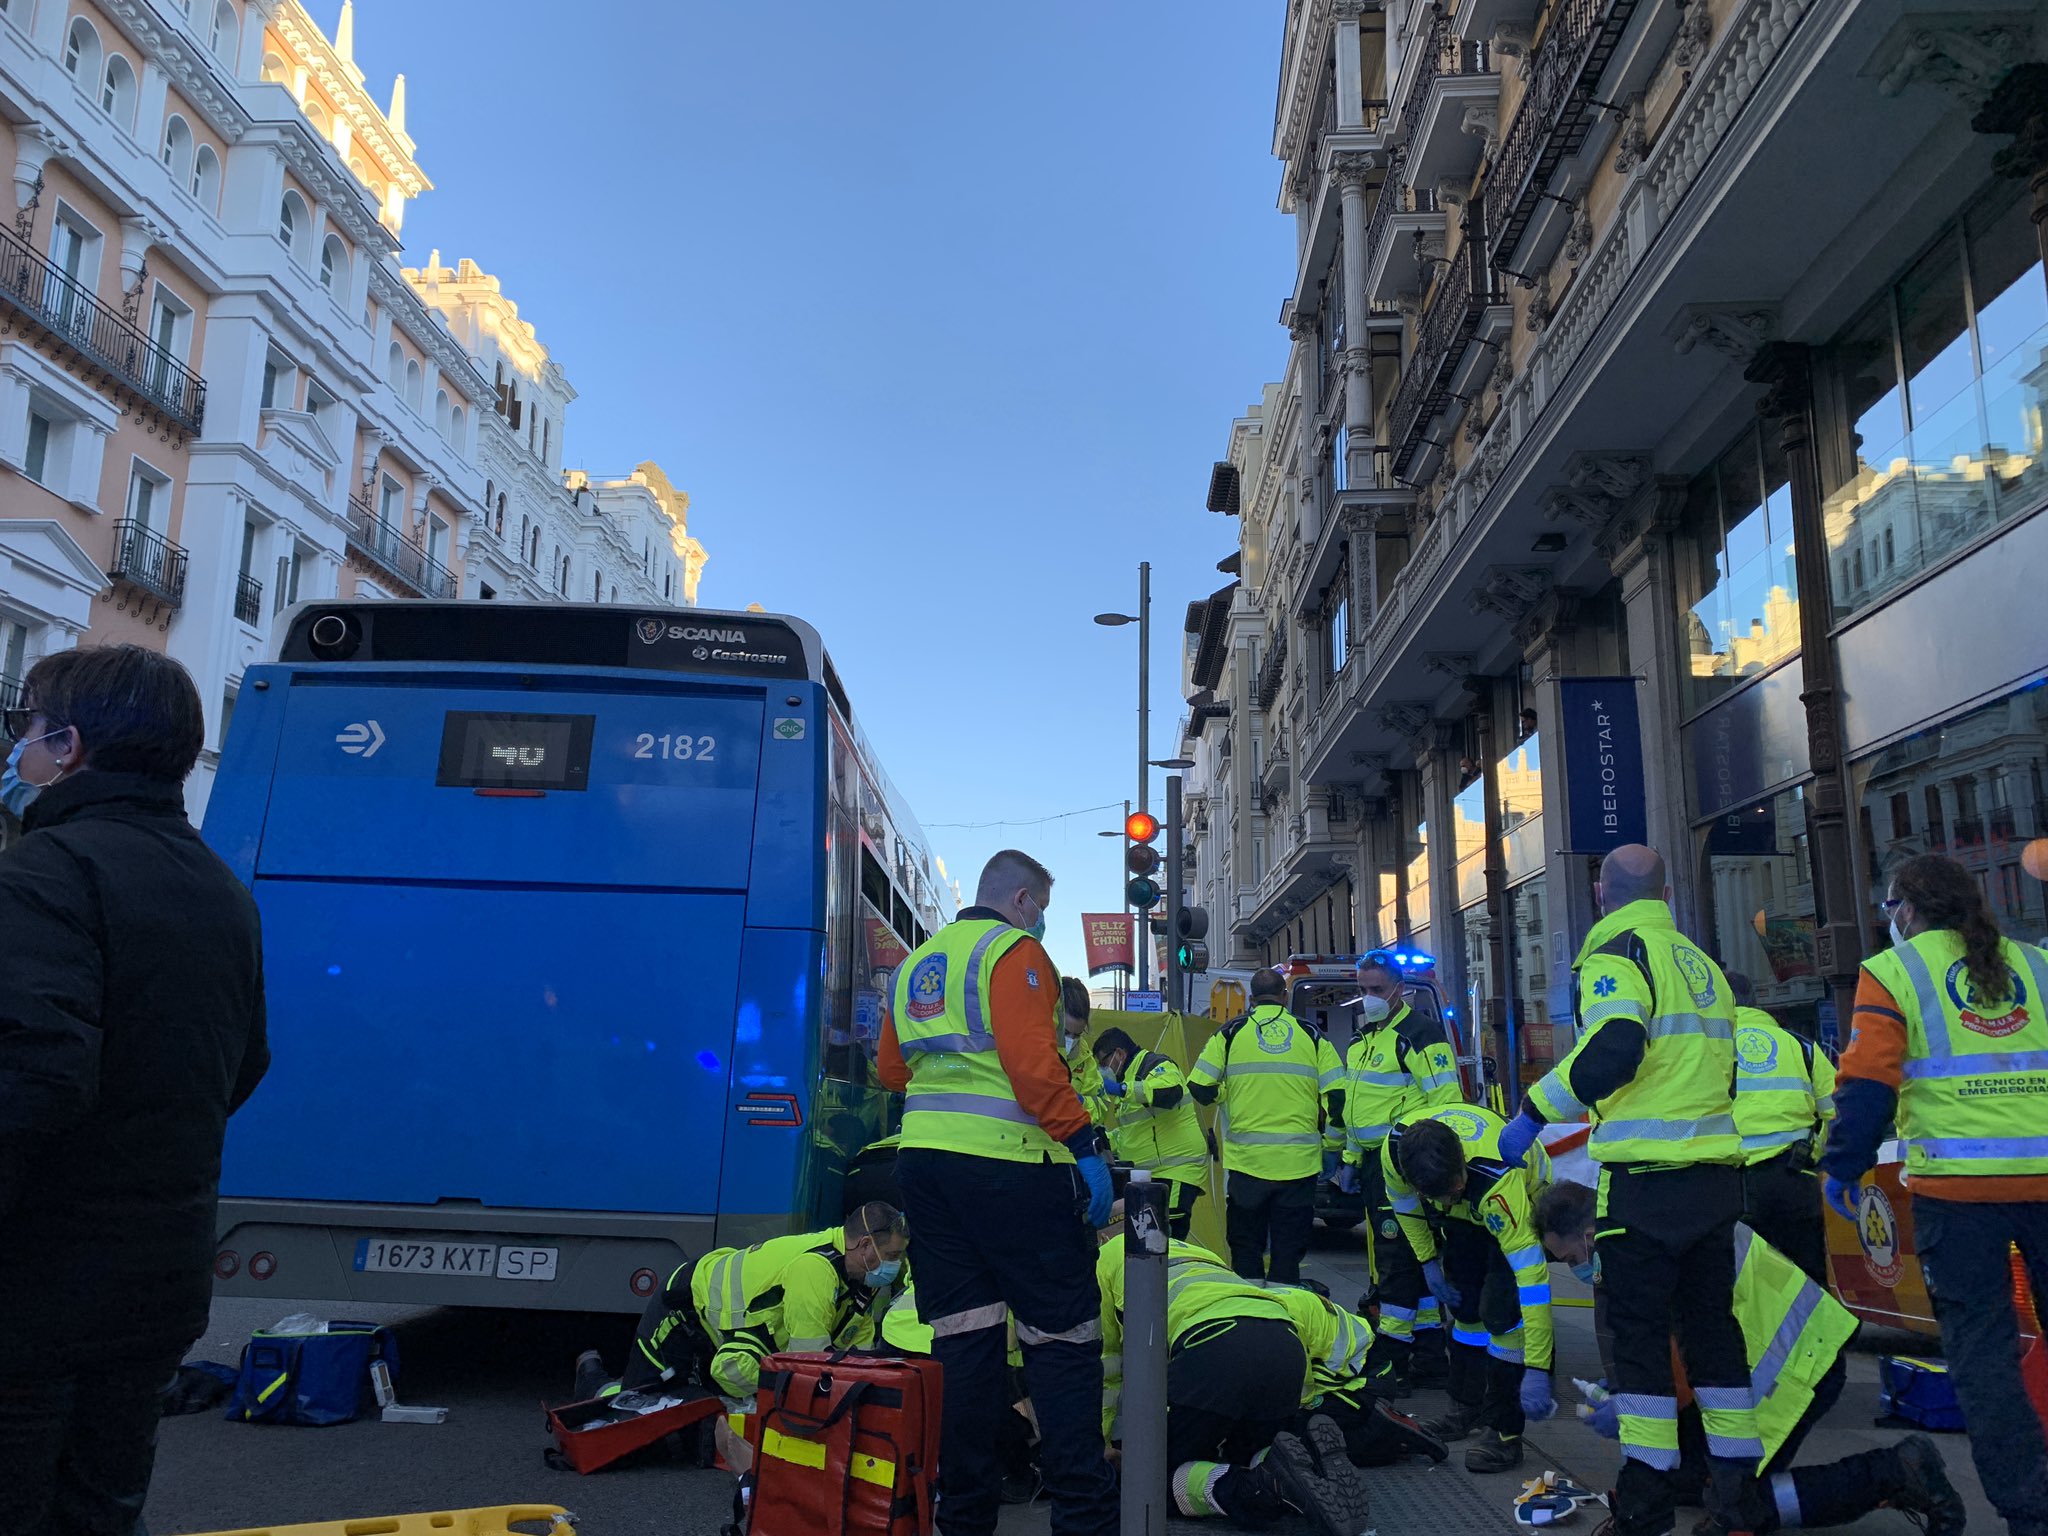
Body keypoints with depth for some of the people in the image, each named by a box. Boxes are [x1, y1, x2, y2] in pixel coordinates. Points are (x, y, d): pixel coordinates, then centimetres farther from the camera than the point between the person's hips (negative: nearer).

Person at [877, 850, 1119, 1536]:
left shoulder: (918, 961, 18)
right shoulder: (1014, 950, -7)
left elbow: (890, 1069, 22)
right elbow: (1033, 1062, -18)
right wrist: (1084, 1146, -15)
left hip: (923, 1160, 8)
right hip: (1006, 1163, -8)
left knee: (961, 1337, 12)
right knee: (1062, 1337, -1)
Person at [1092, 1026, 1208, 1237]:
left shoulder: (1155, 1064, -10)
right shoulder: (1129, 1076, 21)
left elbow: (1171, 1092, -34)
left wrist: (1121, 1089, -33)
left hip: (1175, 1172, -10)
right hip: (1147, 1174, 10)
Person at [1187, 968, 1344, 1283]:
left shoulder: (1231, 1033, 2)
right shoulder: (1312, 1035, 4)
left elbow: (1200, 1088, -2)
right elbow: (1337, 1095, -1)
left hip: (1246, 1161, 0)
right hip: (1299, 1162, 1)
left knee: (1246, 1249, 11)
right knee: (1288, 1252, 8)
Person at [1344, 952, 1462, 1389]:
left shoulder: (1420, 1034, -11)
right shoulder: (1362, 1040, 18)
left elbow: (1445, 1102, -17)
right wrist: (1352, 1157, 21)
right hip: (1374, 1163, 10)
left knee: (1397, 1260, -8)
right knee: (1417, 1260, 14)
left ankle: (1393, 1358, -4)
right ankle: (1430, 1358, 21)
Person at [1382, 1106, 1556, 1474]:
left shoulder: (1498, 1179, -46)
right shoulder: (1395, 1147, -33)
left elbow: (1532, 1275, -45)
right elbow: (1402, 1199, -6)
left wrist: (1537, 1371, -44)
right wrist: (1427, 1261, -4)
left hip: (1525, 1201, -5)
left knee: (1502, 1309, -19)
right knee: (1463, 1304, 9)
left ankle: (1505, 1432, -7)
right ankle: (1468, 1407, 29)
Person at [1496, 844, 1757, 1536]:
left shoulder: (1616, 954, -9)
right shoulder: (1703, 963, 17)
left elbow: (1611, 1052, -25)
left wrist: (1534, 1111, -18)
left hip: (1646, 1177, -7)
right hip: (1717, 1173, 7)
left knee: (1640, 1330, 1)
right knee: (1712, 1323, 15)